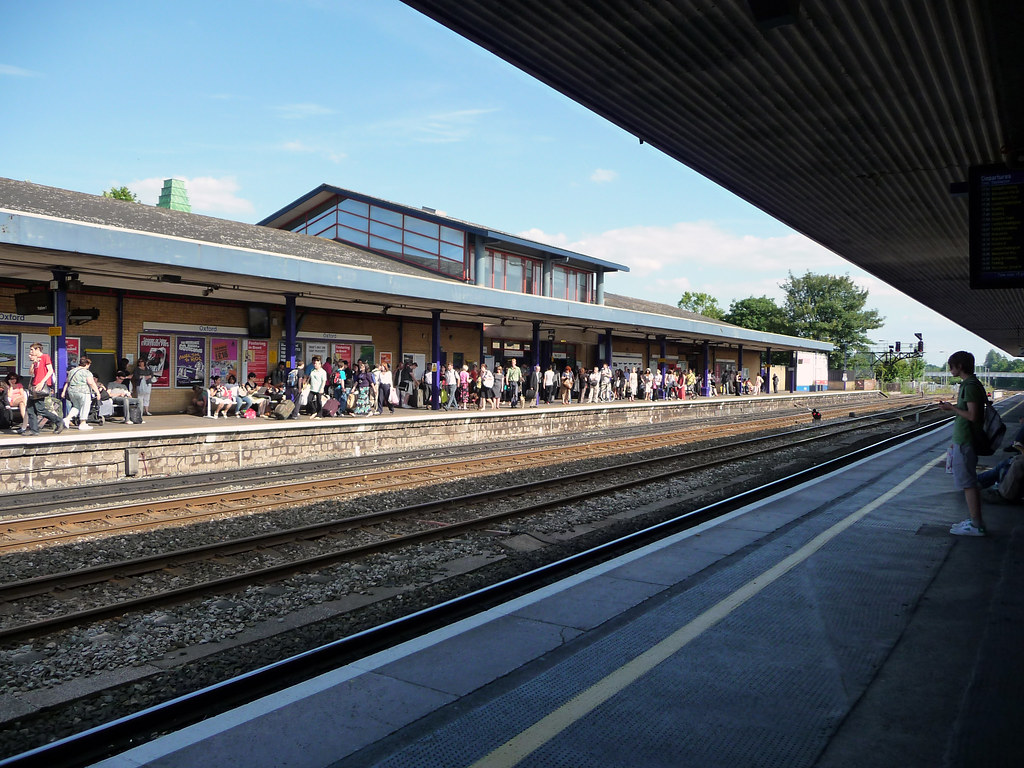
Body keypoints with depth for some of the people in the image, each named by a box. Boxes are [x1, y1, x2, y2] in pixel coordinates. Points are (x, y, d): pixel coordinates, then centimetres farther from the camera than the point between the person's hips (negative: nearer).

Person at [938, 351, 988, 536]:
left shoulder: (970, 386, -18)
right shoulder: (970, 384, 14)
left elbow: (972, 415, -23)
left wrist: (952, 408, -13)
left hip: (965, 442, -11)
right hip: (964, 441, 11)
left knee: (968, 482, -6)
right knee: (970, 482, 15)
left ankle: (976, 525, -2)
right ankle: (975, 520, 22)